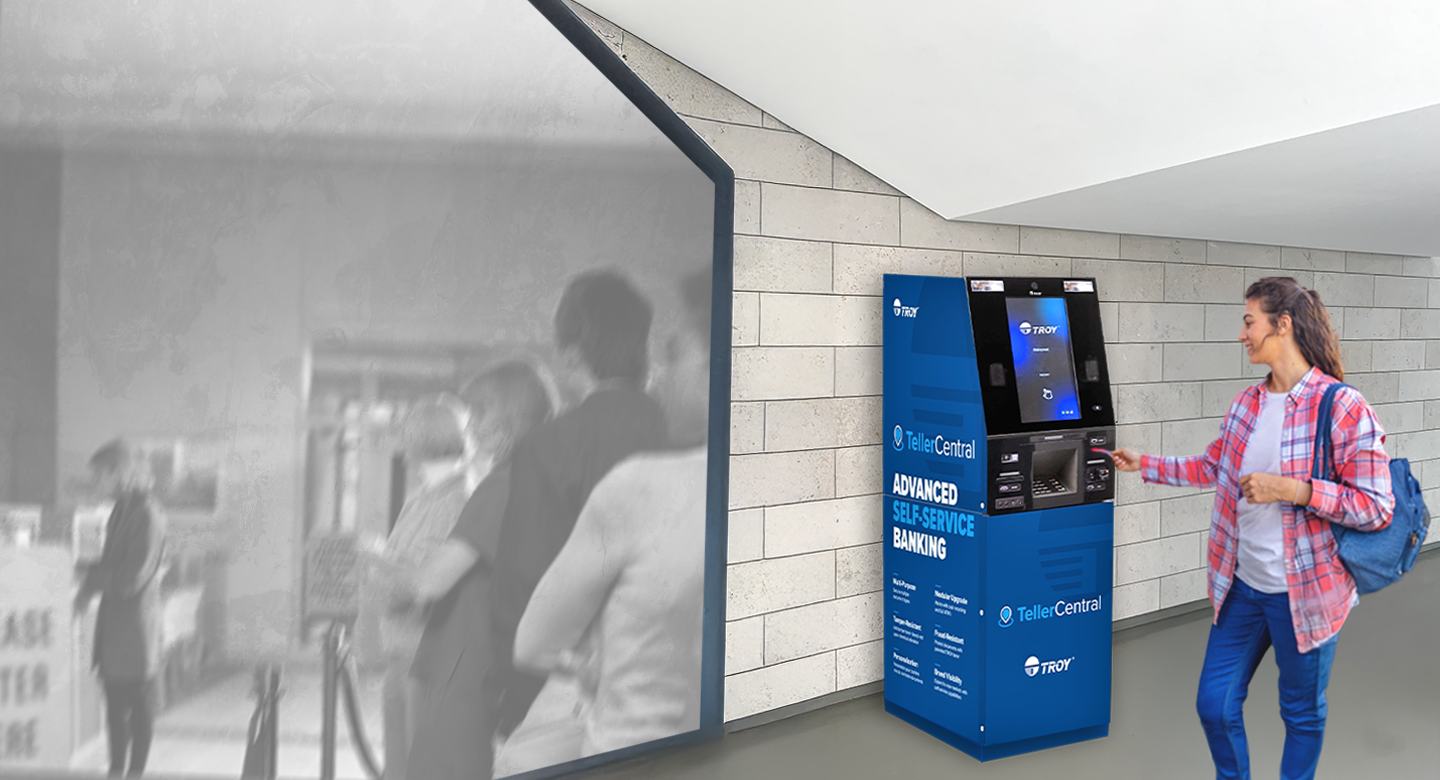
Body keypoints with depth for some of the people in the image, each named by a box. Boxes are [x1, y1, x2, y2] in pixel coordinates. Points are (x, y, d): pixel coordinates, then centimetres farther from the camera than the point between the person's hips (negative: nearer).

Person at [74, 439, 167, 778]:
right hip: (113, 619, 8)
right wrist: (93, 576, -1)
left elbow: (134, 576, -19)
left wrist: (92, 580, -8)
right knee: (114, 702, 15)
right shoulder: (121, 509, 9)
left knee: (138, 704, 4)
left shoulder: (147, 515, -17)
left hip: (135, 618, -8)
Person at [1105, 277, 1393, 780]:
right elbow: (1212, 467, 19)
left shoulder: (1343, 408, -16)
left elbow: (1376, 508, -17)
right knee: (1214, 705, 13)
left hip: (1304, 592, -6)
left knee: (1302, 713, 15)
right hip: (1242, 585, 6)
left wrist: (1292, 490, -25)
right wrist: (1144, 464, 19)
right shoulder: (1246, 403, 5)